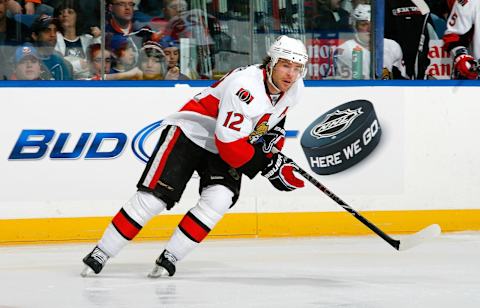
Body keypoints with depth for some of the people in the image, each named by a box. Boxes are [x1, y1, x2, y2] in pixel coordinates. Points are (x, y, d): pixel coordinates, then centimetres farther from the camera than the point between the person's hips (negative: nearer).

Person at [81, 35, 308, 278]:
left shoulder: (294, 89, -7)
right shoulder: (244, 86, -32)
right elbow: (229, 144, -33)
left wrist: (273, 138, 0)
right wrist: (269, 166, -29)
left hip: (228, 146, 6)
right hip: (190, 133, -6)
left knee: (218, 199, -19)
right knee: (154, 197, -12)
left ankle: (169, 258, -9)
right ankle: (100, 254, -3)